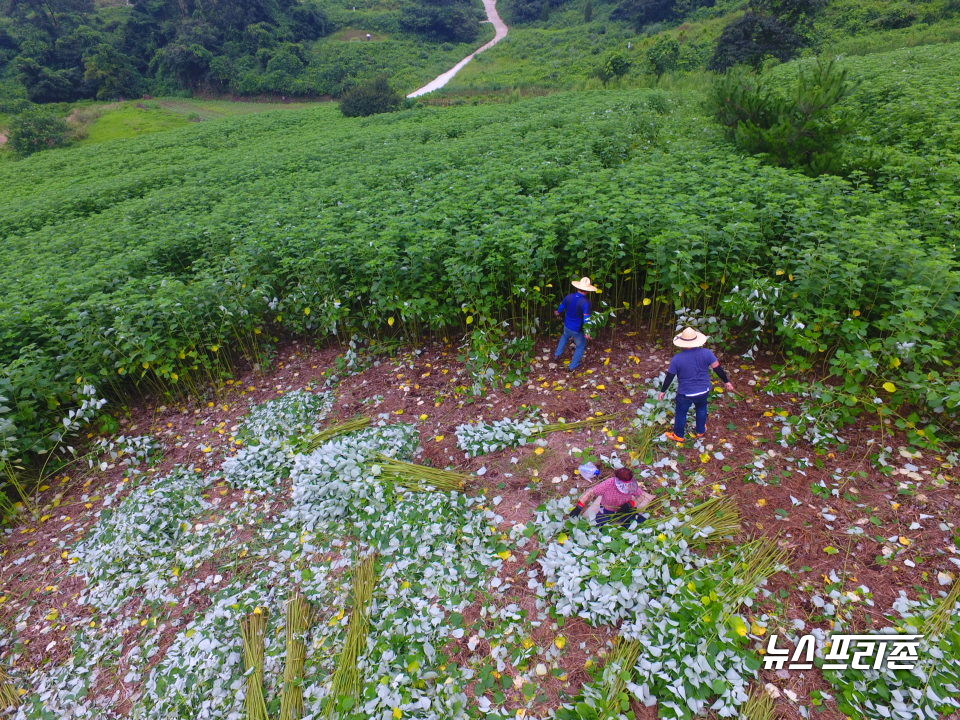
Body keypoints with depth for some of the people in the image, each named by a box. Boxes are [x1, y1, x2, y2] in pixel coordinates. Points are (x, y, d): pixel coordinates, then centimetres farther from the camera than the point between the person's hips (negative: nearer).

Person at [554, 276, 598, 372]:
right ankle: (572, 367, 25)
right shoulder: (585, 302, -27)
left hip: (567, 326, 5)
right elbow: (586, 318, -35)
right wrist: (587, 333, -37)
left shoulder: (569, 297, -11)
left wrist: (557, 313, 28)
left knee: (565, 337, 38)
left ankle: (557, 354, 44)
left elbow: (560, 310, 6)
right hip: (578, 330, -5)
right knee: (581, 346, 20)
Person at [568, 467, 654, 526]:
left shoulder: (632, 487, -23)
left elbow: (642, 496, -6)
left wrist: (631, 504, -25)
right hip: (607, 512, -2)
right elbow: (591, 492, -24)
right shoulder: (608, 484, -31)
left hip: (624, 511, 2)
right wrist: (579, 507, -29)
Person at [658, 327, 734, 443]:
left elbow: (669, 377, -11)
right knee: (701, 409, 30)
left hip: (685, 394, -3)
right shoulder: (706, 353, -17)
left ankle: (679, 436, 38)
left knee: (681, 413, 20)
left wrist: (662, 391, 3)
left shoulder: (677, 359, -21)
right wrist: (726, 381, 9)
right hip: (703, 391, 3)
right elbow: (718, 368, -7)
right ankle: (700, 431, 49)